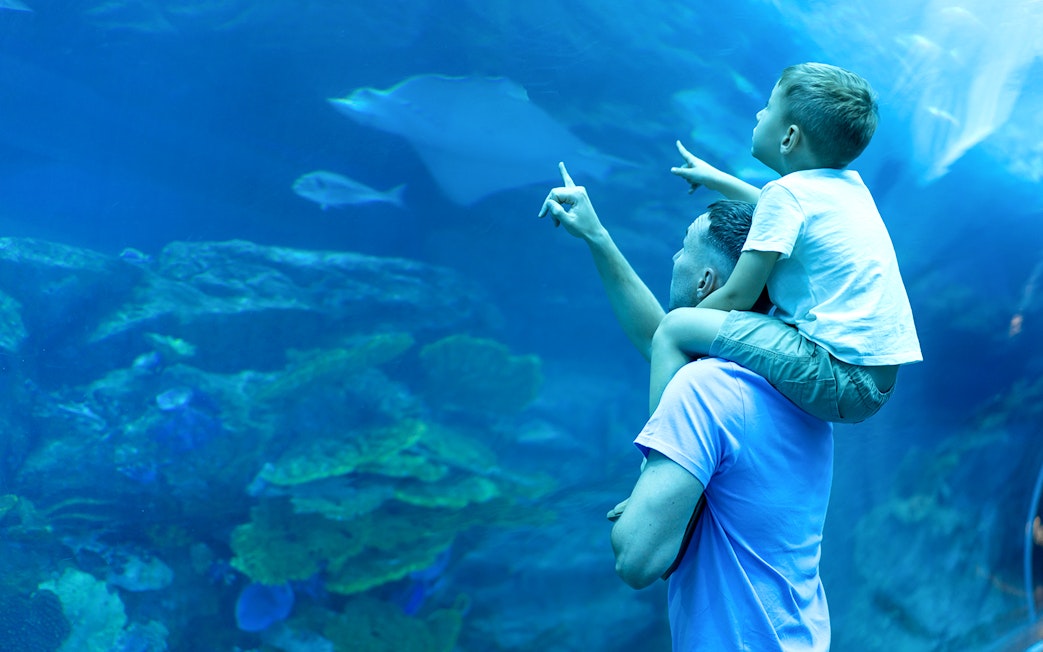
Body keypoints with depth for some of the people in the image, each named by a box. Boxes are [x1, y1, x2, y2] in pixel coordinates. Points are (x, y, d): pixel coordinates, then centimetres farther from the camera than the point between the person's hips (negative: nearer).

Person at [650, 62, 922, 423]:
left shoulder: (787, 191, -9)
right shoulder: (850, 185, 15)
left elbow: (736, 298, -10)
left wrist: (675, 337, 6)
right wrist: (718, 180, 48)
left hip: (841, 380, -10)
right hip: (876, 384, 10)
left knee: (674, 328, -8)